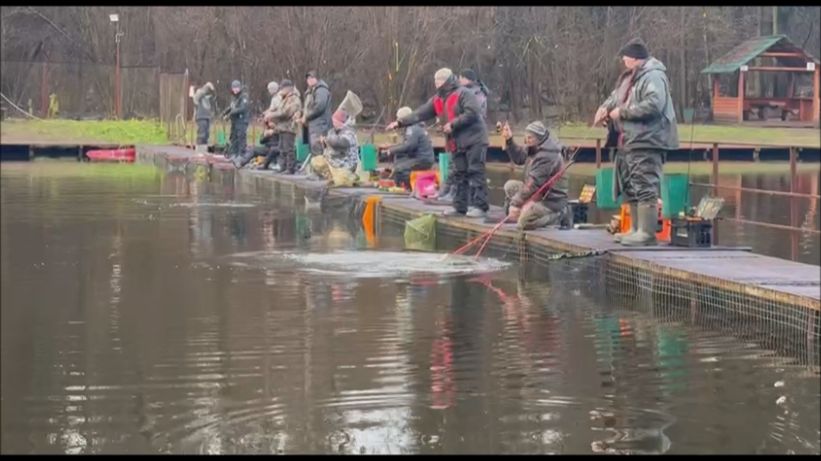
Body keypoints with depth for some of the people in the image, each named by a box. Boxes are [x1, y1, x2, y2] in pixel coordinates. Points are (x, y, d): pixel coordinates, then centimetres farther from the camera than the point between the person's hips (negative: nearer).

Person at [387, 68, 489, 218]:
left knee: (476, 172, -11)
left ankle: (480, 206, -13)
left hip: (474, 140, -8)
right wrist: (400, 122, 7)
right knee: (459, 175, 10)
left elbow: (472, 113, -20)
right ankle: (460, 206, 15)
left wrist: (452, 124, -17)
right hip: (457, 144, 9)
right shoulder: (437, 100, 14)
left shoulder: (463, 94, -10)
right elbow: (420, 114, 14)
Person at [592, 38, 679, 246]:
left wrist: (622, 112, -18)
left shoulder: (653, 76, -13)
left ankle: (647, 233, -10)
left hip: (646, 143, -11)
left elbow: (653, 105, -25)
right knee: (630, 188, 16)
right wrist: (605, 108, 4)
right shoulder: (629, 77, 18)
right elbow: (615, 96, 27)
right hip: (629, 142, 11)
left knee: (645, 189, -11)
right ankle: (636, 229, 24)